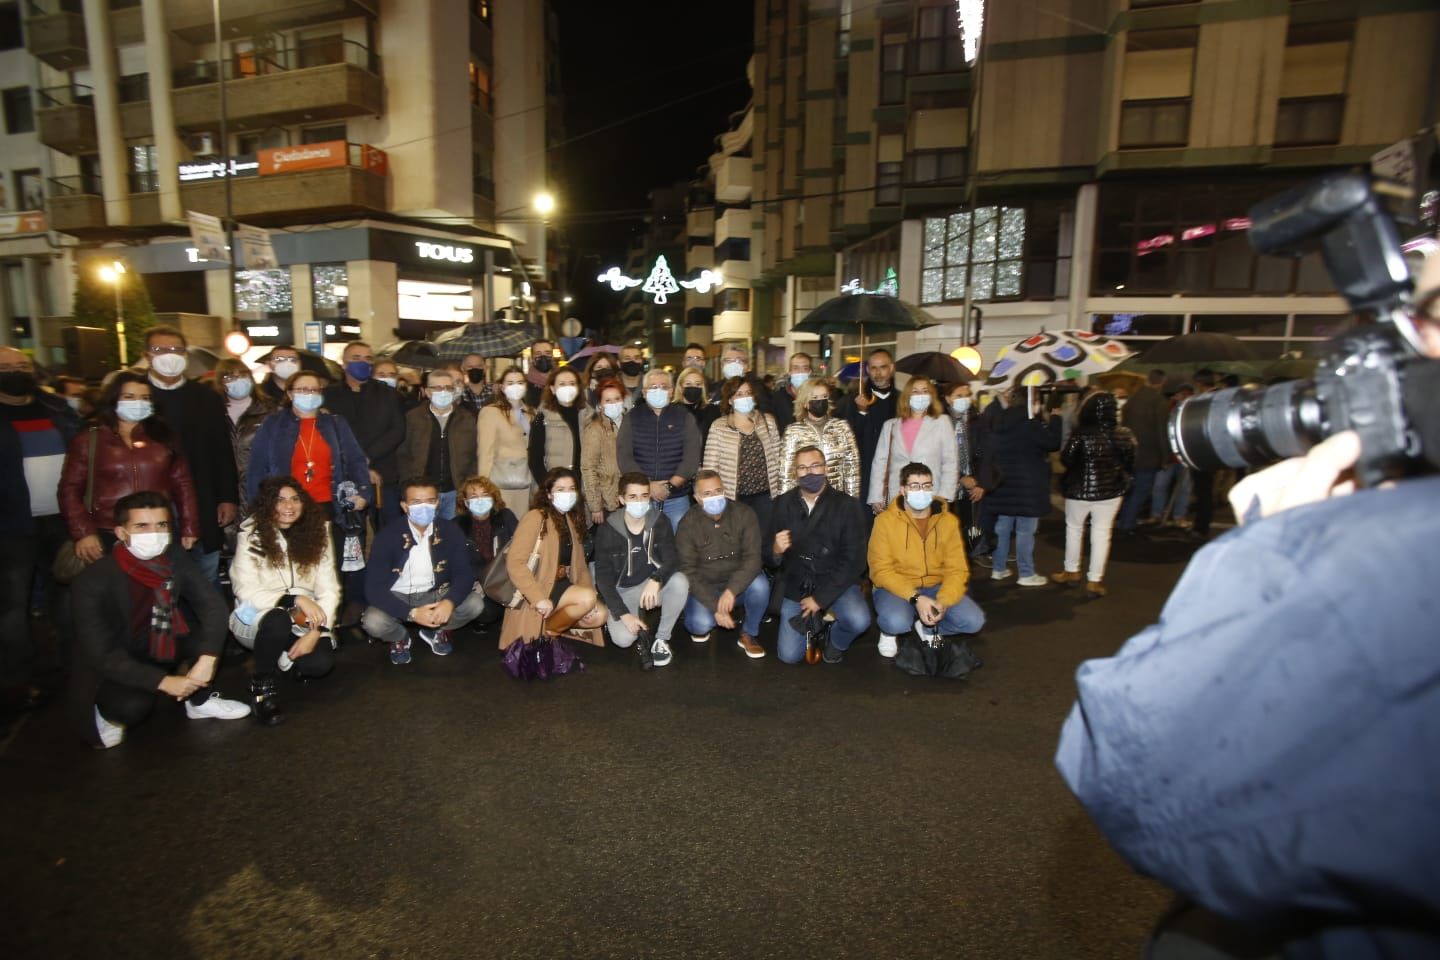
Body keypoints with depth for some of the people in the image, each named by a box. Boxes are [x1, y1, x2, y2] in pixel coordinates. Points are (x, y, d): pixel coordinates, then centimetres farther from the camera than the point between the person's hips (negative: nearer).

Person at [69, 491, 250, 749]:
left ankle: (200, 700, 2)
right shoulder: (93, 581, -25)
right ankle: (107, 713, 4)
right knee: (134, 706, -34)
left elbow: (213, 603, -18)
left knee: (206, 620, -18)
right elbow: (100, 655, -26)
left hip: (158, 649, 5)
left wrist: (206, 660, -31)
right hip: (109, 672, -5)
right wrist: (163, 681, -32)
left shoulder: (175, 557, -14)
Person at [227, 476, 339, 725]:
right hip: (256, 617, -3)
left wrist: (316, 632, -18)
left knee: (321, 663, -24)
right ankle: (262, 685, -10)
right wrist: (295, 599, -29)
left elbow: (329, 590, -6)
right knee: (278, 619, -37)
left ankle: (287, 657, 15)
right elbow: (247, 592, -17)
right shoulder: (251, 535, -11)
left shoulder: (317, 533, -3)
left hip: (304, 620, 3)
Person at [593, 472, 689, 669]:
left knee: (680, 582, -31)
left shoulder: (659, 523, -9)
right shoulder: (607, 531, -14)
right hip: (623, 592, -1)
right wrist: (624, 614, -22)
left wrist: (656, 580, -41)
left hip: (653, 585, 2)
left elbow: (672, 559, -19)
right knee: (622, 639, -28)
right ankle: (642, 632, 11)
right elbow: (603, 578, -13)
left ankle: (662, 638, -9)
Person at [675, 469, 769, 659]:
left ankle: (748, 634, -4)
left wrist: (731, 590, -37)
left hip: (738, 584, 1)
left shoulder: (744, 514, -14)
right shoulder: (688, 524, -14)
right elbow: (688, 571, -16)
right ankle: (701, 623, 11)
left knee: (760, 585, -32)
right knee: (700, 624, -29)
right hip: (704, 587, -1)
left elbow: (753, 557, -22)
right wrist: (715, 607, -25)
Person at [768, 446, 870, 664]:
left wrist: (820, 597, -18)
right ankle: (814, 623, 28)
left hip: (835, 584, -2)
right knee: (789, 655, -6)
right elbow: (768, 554, 0)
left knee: (858, 620, -30)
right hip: (795, 587, 2)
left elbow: (852, 560, -13)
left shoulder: (847, 505, -10)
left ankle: (836, 640, 8)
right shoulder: (784, 504, -2)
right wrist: (776, 551, -25)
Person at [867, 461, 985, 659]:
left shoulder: (949, 521, -2)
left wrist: (943, 601, -24)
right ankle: (889, 630, 5)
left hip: (935, 586, 4)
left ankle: (926, 626, 12)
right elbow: (881, 571, -15)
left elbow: (957, 569, -5)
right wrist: (915, 597, -26)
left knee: (974, 621, -17)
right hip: (897, 588, -3)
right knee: (896, 621, -34)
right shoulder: (885, 521, -12)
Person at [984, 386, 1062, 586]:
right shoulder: (1030, 424, -16)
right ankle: (1026, 574, 7)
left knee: (1002, 527, 13)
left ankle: (998, 568, 21)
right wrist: (1054, 420, 1)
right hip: (1027, 485, -7)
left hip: (1003, 484, 7)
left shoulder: (999, 422, 5)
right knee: (1025, 531, 0)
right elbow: (1053, 443, -10)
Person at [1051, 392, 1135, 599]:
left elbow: (1066, 459, -13)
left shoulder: (1080, 433, -17)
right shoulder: (1124, 435, -8)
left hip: (1079, 490, -2)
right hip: (1110, 491, 2)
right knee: (1101, 533, 9)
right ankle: (1095, 580, 11)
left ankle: (1072, 571, 31)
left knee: (1074, 528, 18)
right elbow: (1130, 464, 1)